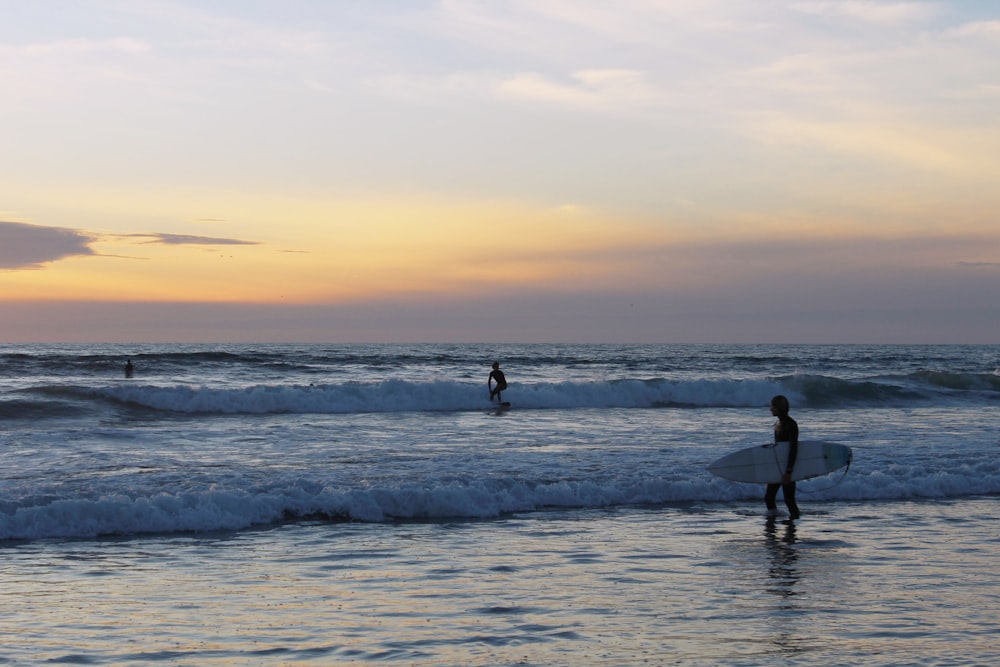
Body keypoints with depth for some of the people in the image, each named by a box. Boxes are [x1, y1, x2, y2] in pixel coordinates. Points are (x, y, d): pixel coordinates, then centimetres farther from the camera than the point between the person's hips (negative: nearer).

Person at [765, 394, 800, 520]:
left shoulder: (791, 425, -17)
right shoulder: (778, 423, 10)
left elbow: (793, 449, -22)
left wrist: (788, 472, -26)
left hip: (787, 467, -9)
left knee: (789, 500, -5)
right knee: (769, 497, 9)